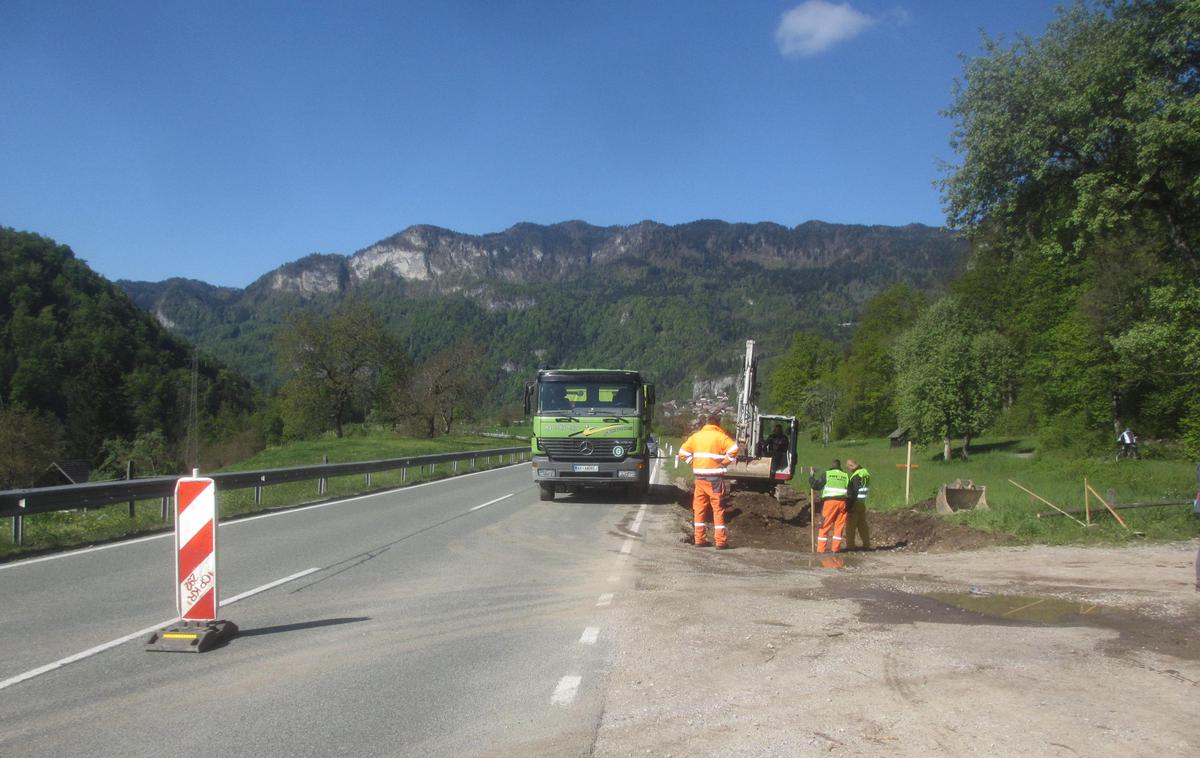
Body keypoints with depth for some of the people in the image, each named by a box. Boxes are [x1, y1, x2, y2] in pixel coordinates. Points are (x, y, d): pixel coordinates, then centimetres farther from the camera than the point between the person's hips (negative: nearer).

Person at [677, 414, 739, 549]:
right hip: (715, 477, -4)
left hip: (699, 477, 4)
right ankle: (720, 541, 0)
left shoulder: (696, 436, 11)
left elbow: (682, 452, 11)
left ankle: (699, 539, 11)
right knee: (718, 508, 1)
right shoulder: (720, 436, -3)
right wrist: (725, 461, -8)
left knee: (699, 508, 10)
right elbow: (733, 448, -19)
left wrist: (693, 462, 9)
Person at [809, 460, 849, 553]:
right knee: (839, 525, 9)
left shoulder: (827, 474, 2)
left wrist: (811, 477, 19)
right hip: (842, 502, 3)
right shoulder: (846, 476, 13)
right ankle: (836, 547, 8)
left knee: (825, 525, 1)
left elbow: (816, 484, 1)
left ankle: (821, 548, 1)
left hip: (830, 501, -3)